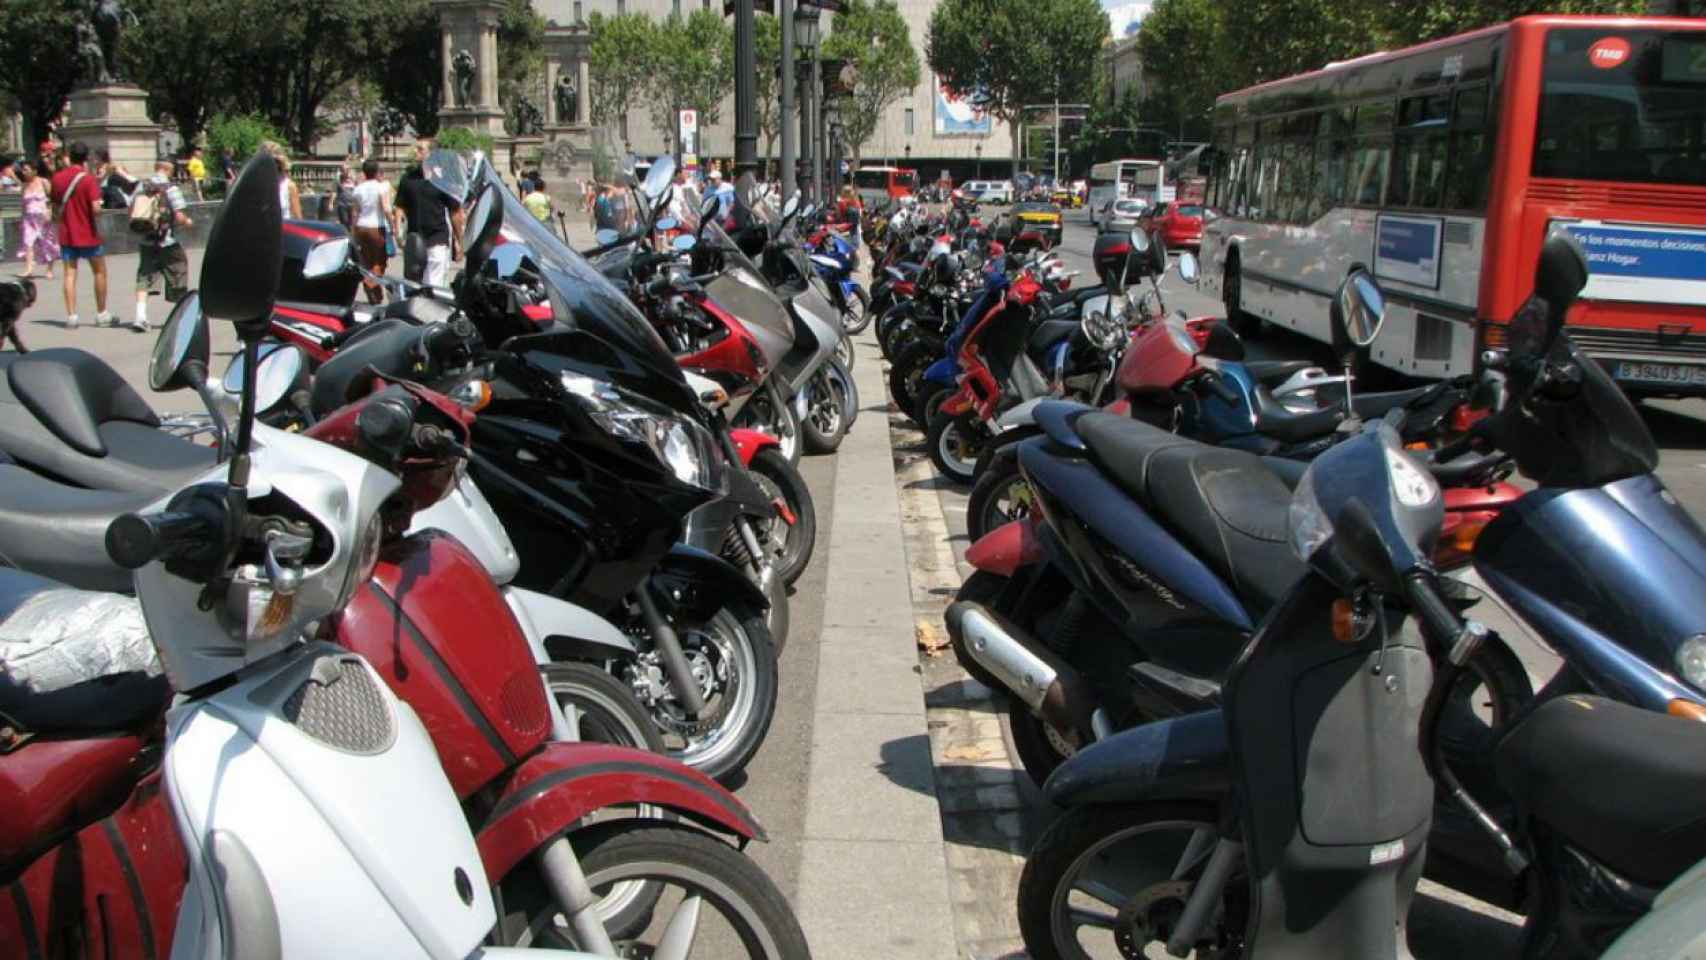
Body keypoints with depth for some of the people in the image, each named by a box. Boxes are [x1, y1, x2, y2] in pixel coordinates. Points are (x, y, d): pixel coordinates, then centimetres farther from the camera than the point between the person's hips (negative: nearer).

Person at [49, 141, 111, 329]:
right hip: (88, 234, -4)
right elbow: (95, 207, -21)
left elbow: (55, 206, 11)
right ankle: (101, 313, 15)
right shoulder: (88, 178, -13)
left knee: (70, 274, 4)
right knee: (100, 272, 11)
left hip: (66, 234, 4)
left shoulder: (58, 178, 3)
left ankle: (71, 315, -2)